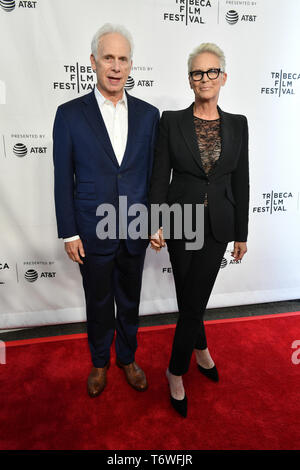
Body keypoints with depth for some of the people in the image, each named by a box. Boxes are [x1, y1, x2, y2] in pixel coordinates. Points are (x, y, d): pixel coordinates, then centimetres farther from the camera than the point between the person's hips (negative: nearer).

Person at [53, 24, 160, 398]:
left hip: (135, 233, 2)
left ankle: (127, 358, 43)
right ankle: (100, 363, 42)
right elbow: (63, 180, -4)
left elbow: (154, 174, 5)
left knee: (130, 301, 18)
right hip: (93, 234, -1)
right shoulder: (69, 114, -5)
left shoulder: (148, 114, 2)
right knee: (98, 304, 16)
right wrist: (69, 233, -6)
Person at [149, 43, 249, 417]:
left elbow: (240, 182, 5)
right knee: (192, 299, 10)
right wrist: (157, 224, -14)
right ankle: (201, 348, 39)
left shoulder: (237, 124, 4)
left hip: (217, 225, 1)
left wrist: (241, 234, 6)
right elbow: (160, 177, -4)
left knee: (194, 300, 5)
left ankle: (176, 372, 30)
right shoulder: (171, 121, -1)